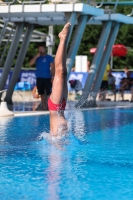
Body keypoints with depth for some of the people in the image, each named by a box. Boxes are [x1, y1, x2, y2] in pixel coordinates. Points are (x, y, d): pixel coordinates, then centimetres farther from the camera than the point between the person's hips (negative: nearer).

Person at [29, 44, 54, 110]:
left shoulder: (49, 57, 2)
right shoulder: (37, 57, 13)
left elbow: (52, 68, -3)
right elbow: (31, 63, -1)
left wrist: (53, 77, -11)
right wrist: (36, 56, -9)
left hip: (47, 78, -4)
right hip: (39, 78, 4)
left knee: (48, 93, -7)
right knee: (41, 93, 7)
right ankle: (43, 106, 12)